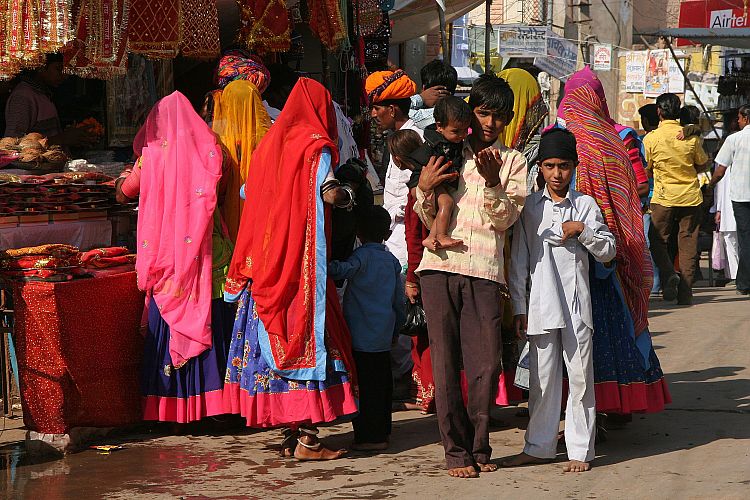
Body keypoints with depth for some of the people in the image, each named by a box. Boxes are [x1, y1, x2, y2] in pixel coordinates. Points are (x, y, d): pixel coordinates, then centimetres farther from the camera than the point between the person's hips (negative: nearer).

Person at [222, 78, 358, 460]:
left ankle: (288, 435, 14)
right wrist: (348, 196, -2)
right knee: (309, 339, -3)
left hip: (266, 265, 7)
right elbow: (330, 192, -22)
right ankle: (307, 439, -5)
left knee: (275, 340, 10)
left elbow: (247, 192, 19)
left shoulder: (270, 144, 12)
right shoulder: (316, 146, -7)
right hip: (302, 266, -6)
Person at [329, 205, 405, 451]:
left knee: (365, 385, -5)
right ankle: (383, 429, 23)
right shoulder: (392, 261, 12)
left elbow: (344, 269, -31)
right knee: (382, 382, 15)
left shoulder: (362, 256, -8)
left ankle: (370, 436, -6)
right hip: (384, 336, 7)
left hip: (362, 336, -7)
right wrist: (395, 330, 27)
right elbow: (399, 301, 17)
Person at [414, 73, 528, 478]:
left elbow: (504, 219, 1)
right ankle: (456, 449, 6)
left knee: (486, 364, -6)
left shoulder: (513, 161, 13)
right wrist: (425, 188, -6)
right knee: (445, 363, -2)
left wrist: (492, 182, -16)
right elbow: (429, 219, 14)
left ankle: (478, 447, 9)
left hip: (485, 272, -1)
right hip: (440, 267, 1)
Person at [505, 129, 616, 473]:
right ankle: (539, 447, 17)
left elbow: (608, 252, 6)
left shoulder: (586, 205, 5)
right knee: (542, 378, 7)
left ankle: (580, 450, 8)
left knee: (579, 376, 1)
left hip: (576, 305, -1)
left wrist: (583, 230, -10)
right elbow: (519, 259, 6)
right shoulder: (529, 207, 6)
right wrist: (519, 308, 3)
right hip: (540, 306, 1)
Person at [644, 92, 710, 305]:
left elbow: (646, 169, 3)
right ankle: (685, 292, 4)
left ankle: (668, 273, -14)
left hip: (663, 197, -2)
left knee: (658, 240, 11)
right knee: (687, 244, 6)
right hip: (691, 197, 2)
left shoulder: (651, 138, -8)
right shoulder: (691, 137, -2)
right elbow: (703, 164, 10)